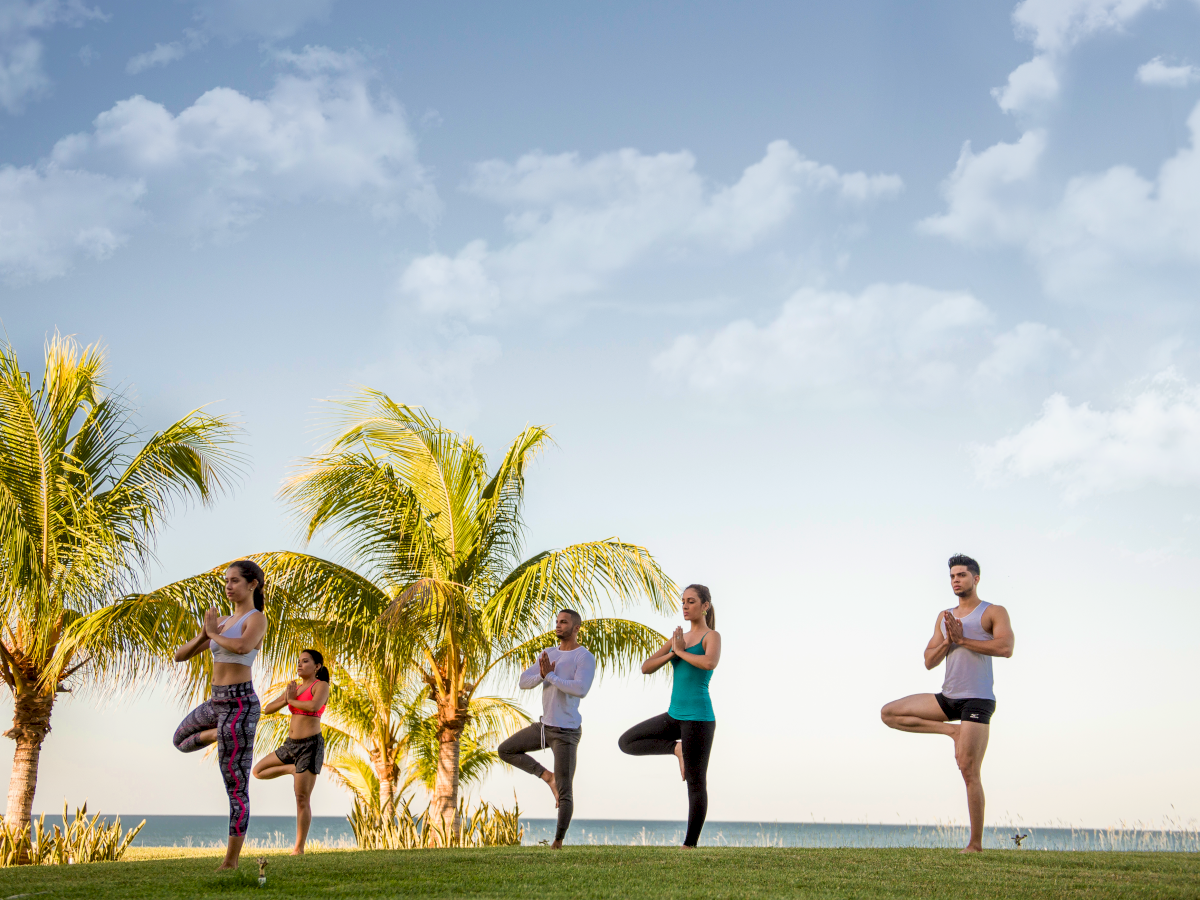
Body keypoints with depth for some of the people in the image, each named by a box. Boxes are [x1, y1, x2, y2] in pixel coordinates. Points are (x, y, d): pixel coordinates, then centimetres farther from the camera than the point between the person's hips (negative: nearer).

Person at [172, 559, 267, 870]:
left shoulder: (257, 619, -8)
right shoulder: (223, 623, 15)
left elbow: (243, 647, -32)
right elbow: (180, 655, 13)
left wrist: (214, 633, -13)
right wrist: (204, 634, -6)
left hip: (239, 704, -9)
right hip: (219, 702, 9)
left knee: (236, 790, -3)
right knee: (181, 741, 35)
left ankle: (230, 863, 4)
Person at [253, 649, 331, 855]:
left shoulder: (321, 685, -7)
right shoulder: (294, 688, 15)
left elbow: (315, 706, -29)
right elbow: (267, 709, 13)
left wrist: (292, 701, -10)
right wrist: (287, 699, -6)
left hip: (311, 746, -8)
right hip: (291, 745, 8)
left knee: (302, 800, -7)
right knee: (258, 771, 12)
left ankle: (299, 849, 1)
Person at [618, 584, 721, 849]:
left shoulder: (712, 636, -7)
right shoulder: (678, 639, 13)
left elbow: (710, 662, -30)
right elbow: (646, 668, 7)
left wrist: (681, 652, -15)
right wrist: (672, 653, -9)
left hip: (698, 716, -8)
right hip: (674, 716, 8)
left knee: (696, 784, -2)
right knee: (626, 743, 7)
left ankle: (690, 845, 5)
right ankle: (677, 749, 9)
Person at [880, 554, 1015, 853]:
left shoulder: (994, 612, -1)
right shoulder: (944, 618, 17)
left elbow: (1005, 648, -19)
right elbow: (929, 661, 12)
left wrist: (963, 639, -14)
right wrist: (947, 641, -8)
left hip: (977, 700, -6)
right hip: (948, 698, 7)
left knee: (968, 770, -12)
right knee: (889, 713, -2)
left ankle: (976, 844, -3)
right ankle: (951, 731, -1)